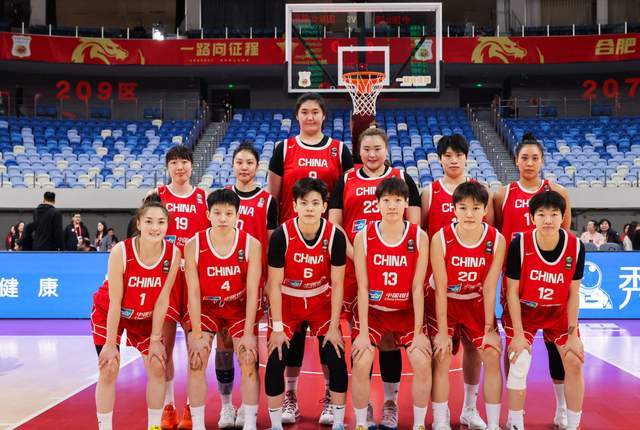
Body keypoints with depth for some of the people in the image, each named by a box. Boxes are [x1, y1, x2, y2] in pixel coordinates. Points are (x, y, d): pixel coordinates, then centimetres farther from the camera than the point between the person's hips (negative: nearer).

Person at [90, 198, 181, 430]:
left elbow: (162, 299, -14)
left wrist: (155, 339, -10)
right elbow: (115, 302, -25)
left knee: (158, 366, 1)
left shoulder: (173, 253, -23)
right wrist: (110, 344, -20)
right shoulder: (121, 251, -31)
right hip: (108, 313, -3)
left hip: (145, 316, 3)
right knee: (108, 370, -6)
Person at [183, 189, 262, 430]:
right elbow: (193, 293, -15)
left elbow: (252, 292, -16)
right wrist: (197, 336, -18)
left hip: (240, 306, 0)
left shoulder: (251, 245, -18)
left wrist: (248, 333, -19)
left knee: (249, 362, -9)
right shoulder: (193, 245, -17)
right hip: (205, 307, 0)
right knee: (196, 362, -10)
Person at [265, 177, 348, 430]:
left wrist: (334, 326, -11)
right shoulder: (281, 235, -20)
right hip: (286, 303, -1)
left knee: (336, 358, -7)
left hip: (321, 303, 1)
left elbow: (337, 285, -10)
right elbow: (275, 284, -14)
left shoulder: (335, 236, -16)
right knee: (276, 360, -10)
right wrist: (277, 327, -14)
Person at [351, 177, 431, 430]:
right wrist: (363, 333, -14)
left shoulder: (419, 237, -8)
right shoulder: (363, 237, -10)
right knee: (361, 363, -19)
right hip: (372, 311, -1)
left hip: (407, 311, 1)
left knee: (423, 362, -16)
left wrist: (419, 332, -10)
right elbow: (363, 287, -10)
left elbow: (417, 287, -8)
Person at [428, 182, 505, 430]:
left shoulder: (497, 240, -17)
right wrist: (442, 332, -17)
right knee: (441, 357, -11)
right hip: (444, 303, -2)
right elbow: (440, 289, -18)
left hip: (476, 303, 2)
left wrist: (489, 329, -10)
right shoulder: (441, 239, -22)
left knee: (493, 355, -5)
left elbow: (489, 288, -12)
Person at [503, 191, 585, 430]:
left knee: (574, 362, -1)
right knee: (519, 364, -11)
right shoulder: (519, 244, -26)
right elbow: (512, 291, -17)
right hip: (523, 311, -2)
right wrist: (518, 334, -17)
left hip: (558, 312, 3)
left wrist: (573, 335, -9)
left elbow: (573, 295, -9)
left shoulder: (576, 247, -19)